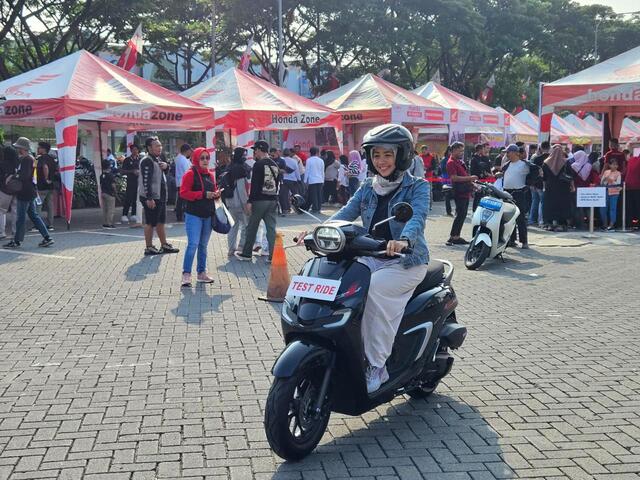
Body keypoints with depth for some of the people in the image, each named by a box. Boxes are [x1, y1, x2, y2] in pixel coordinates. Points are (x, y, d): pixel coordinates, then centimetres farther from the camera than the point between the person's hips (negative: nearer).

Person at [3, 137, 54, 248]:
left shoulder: (26, 160, -16)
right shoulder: (31, 159, 16)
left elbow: (24, 176, -23)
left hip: (24, 193, -10)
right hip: (30, 193, 10)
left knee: (20, 217, -1)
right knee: (33, 215, 13)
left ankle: (17, 241, 6)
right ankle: (47, 237, 12)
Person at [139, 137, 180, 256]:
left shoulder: (157, 159, 14)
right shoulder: (147, 161, -16)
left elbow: (165, 171, 29)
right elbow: (146, 180, -23)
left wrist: (166, 166, 4)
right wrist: (149, 198, -27)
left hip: (160, 197, 10)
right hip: (151, 198, -10)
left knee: (161, 222, 16)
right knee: (150, 223, -2)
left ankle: (164, 245, 25)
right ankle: (149, 248, 5)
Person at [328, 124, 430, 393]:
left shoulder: (417, 187, -2)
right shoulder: (368, 188, 14)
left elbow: (418, 216, -22)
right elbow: (345, 214, 3)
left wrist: (404, 239, -44)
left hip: (406, 261, -5)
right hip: (371, 258, 5)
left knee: (374, 289, -33)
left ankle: (376, 366, -25)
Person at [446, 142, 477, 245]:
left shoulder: (460, 162, 20)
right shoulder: (451, 162, -11)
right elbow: (454, 178, -22)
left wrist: (471, 183, 18)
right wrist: (469, 178, -21)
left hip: (465, 193, 10)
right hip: (459, 193, -10)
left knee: (462, 215, 11)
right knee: (460, 215, -11)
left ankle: (457, 237, 16)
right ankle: (452, 238, -8)